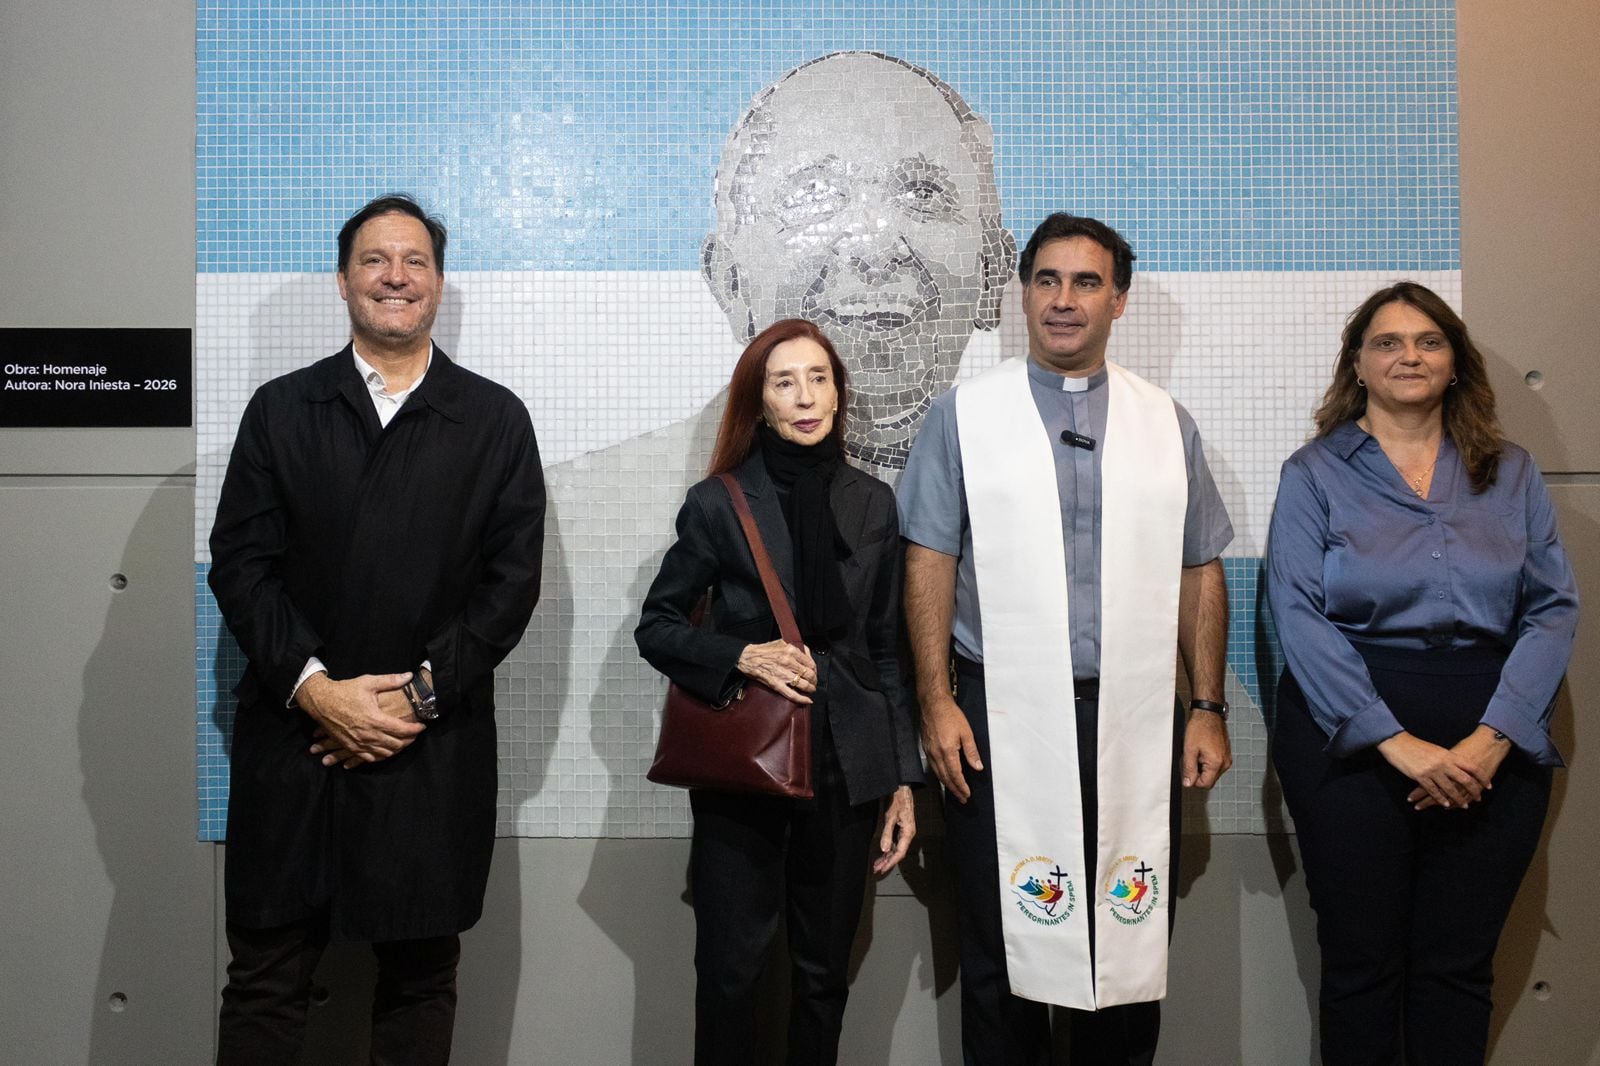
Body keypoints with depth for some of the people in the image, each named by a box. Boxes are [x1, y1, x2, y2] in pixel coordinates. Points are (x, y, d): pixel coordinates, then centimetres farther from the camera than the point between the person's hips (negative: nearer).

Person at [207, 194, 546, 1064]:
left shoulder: (495, 419, 5)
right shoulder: (280, 409, 8)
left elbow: (514, 576, -1)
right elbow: (239, 562, 1)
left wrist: (421, 693, -11)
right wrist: (316, 688, -12)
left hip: (436, 748, 0)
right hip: (294, 735, 1)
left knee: (420, 977, 11)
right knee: (265, 978, 8)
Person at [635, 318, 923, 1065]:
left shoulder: (872, 504, 6)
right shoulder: (717, 504, -2)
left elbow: (887, 650, 9)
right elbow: (656, 626, 4)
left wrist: (903, 779, 5)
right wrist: (741, 656, -14)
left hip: (847, 766, 2)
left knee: (824, 973, 10)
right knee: (729, 969, 0)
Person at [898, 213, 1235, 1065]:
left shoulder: (1167, 425, 10)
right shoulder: (964, 415, 3)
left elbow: (1199, 574, 9)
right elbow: (930, 564, -1)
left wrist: (1208, 708, 3)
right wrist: (936, 702, -8)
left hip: (1137, 724, 2)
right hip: (1003, 717, -2)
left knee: (1133, 944, 10)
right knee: (1004, 949, 9)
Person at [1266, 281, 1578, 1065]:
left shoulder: (1511, 475, 10)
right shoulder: (1315, 474, 2)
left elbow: (1553, 609, 2)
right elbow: (1298, 616, -8)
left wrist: (1493, 737, -12)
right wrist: (1397, 742, -17)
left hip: (1495, 743, 2)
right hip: (1351, 732, -2)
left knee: (1459, 965, 8)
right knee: (1361, 960, 6)